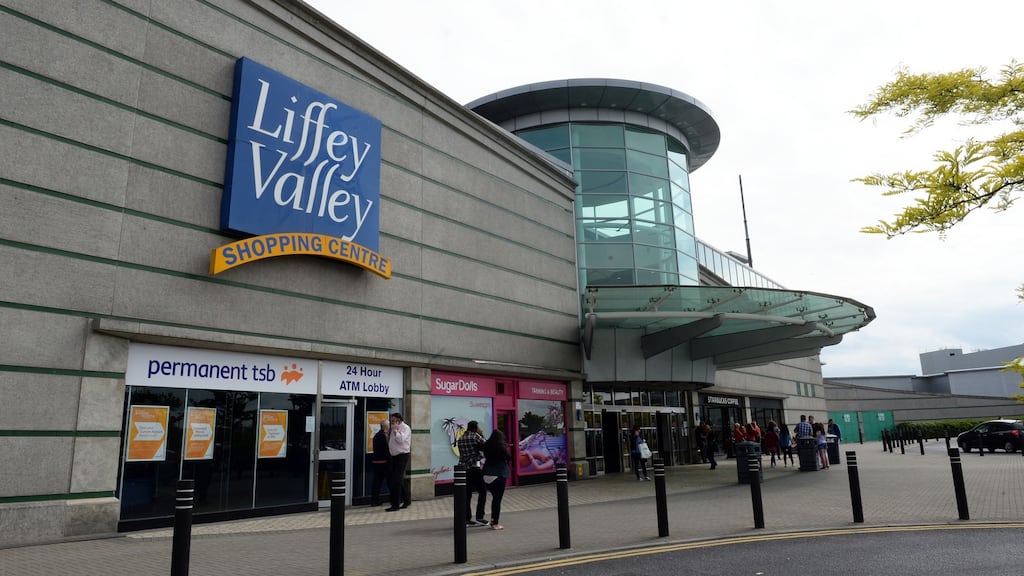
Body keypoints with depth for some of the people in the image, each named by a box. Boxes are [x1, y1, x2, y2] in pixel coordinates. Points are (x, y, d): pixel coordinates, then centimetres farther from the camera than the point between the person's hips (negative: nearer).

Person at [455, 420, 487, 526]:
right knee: (482, 492, 6)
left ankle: (467, 519, 8)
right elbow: (485, 447, -6)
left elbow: (462, 453, 15)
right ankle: (479, 517, 3)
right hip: (474, 467, -6)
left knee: (467, 494, 9)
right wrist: (481, 435, 3)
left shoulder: (460, 439, 12)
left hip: (463, 467, 6)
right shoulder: (476, 436, -9)